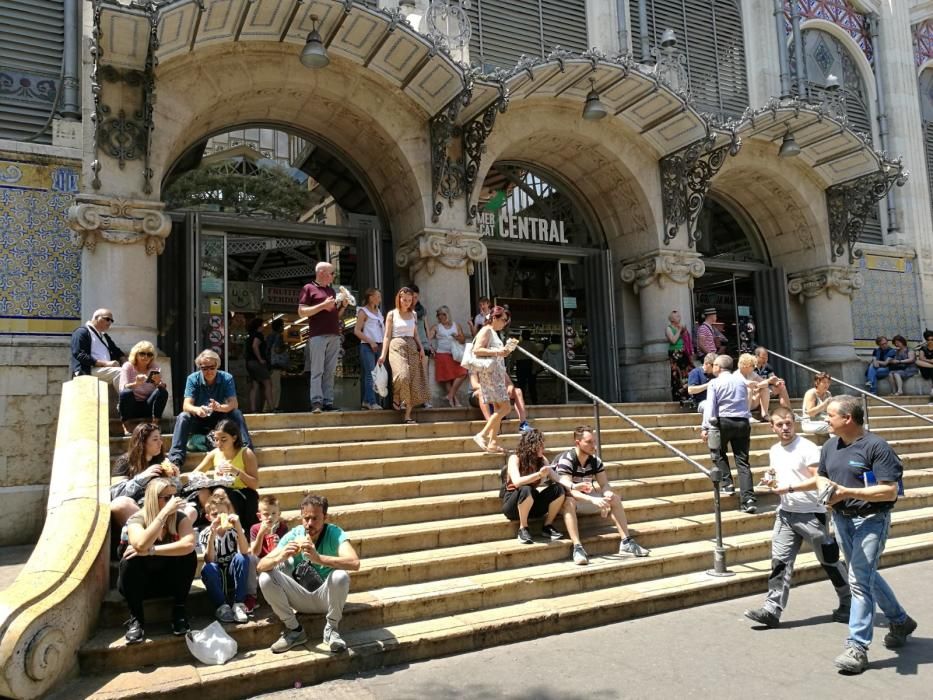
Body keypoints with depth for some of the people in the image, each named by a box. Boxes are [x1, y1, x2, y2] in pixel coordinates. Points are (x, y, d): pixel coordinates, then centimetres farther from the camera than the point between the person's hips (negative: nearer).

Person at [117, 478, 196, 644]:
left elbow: (188, 545, -33)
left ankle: (179, 611, -11)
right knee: (130, 561, -32)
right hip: (139, 583, -1)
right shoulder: (136, 520, -19)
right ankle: (136, 617, -15)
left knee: (188, 555, -27)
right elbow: (141, 545, -42)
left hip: (170, 579, 1)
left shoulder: (179, 517, -14)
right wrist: (165, 511, -41)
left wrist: (150, 551, -37)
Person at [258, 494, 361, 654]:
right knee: (265, 578, -19)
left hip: (326, 597, -3)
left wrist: (319, 558, -51)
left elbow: (354, 563, -37)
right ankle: (294, 630, -1)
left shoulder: (334, 533, -19)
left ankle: (331, 629, -8)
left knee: (340, 576, -35)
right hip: (301, 598, 3)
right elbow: (261, 566, -16)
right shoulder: (293, 535, -10)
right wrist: (280, 557, -40)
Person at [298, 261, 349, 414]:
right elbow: (301, 312, -6)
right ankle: (316, 402, -11)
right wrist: (323, 305, -13)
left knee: (330, 371, 3)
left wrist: (343, 305, 8)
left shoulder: (331, 290, 22)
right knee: (317, 370, -9)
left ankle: (328, 402, 3)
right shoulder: (309, 288, 3)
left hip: (334, 335, 6)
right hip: (318, 336, -6)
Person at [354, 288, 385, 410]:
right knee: (370, 374, -12)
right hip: (367, 346, -7)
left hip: (379, 346, 7)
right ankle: (372, 402, -14)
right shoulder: (363, 311, -2)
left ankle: (366, 401, 9)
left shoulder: (378, 311, 19)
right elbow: (356, 331, -8)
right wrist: (370, 341, -15)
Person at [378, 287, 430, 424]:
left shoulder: (413, 315, 16)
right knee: (402, 376, -26)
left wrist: (421, 347, 4)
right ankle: (396, 400, 4)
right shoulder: (392, 314, 4)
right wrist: (383, 354, -7)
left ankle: (408, 415, 0)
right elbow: (387, 335, 1)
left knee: (413, 380, -4)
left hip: (412, 348, 4)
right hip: (397, 346, -4)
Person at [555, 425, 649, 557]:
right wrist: (593, 500, -44)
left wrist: (608, 494, -29)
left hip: (584, 497, 7)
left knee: (615, 498, -5)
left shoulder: (595, 461, -3)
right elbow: (568, 490, -33)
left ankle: (626, 542, -9)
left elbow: (604, 485, -3)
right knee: (569, 501, -40)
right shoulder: (566, 460, -24)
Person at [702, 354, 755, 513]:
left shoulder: (715, 383, 0)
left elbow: (710, 406, -7)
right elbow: (746, 403, 20)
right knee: (742, 461, 2)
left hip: (724, 421, -4)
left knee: (719, 454, 18)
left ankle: (727, 485, 8)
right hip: (743, 422, 4)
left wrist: (706, 427, -7)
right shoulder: (741, 381, 15)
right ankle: (748, 499, -7)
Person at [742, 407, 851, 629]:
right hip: (785, 513, 6)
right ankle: (772, 609, 1)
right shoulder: (774, 451, 10)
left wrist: (789, 488, -23)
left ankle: (848, 603, 29)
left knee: (829, 560, 9)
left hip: (811, 513, -6)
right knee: (780, 561, 0)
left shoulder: (807, 448, -13)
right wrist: (773, 482, 1)